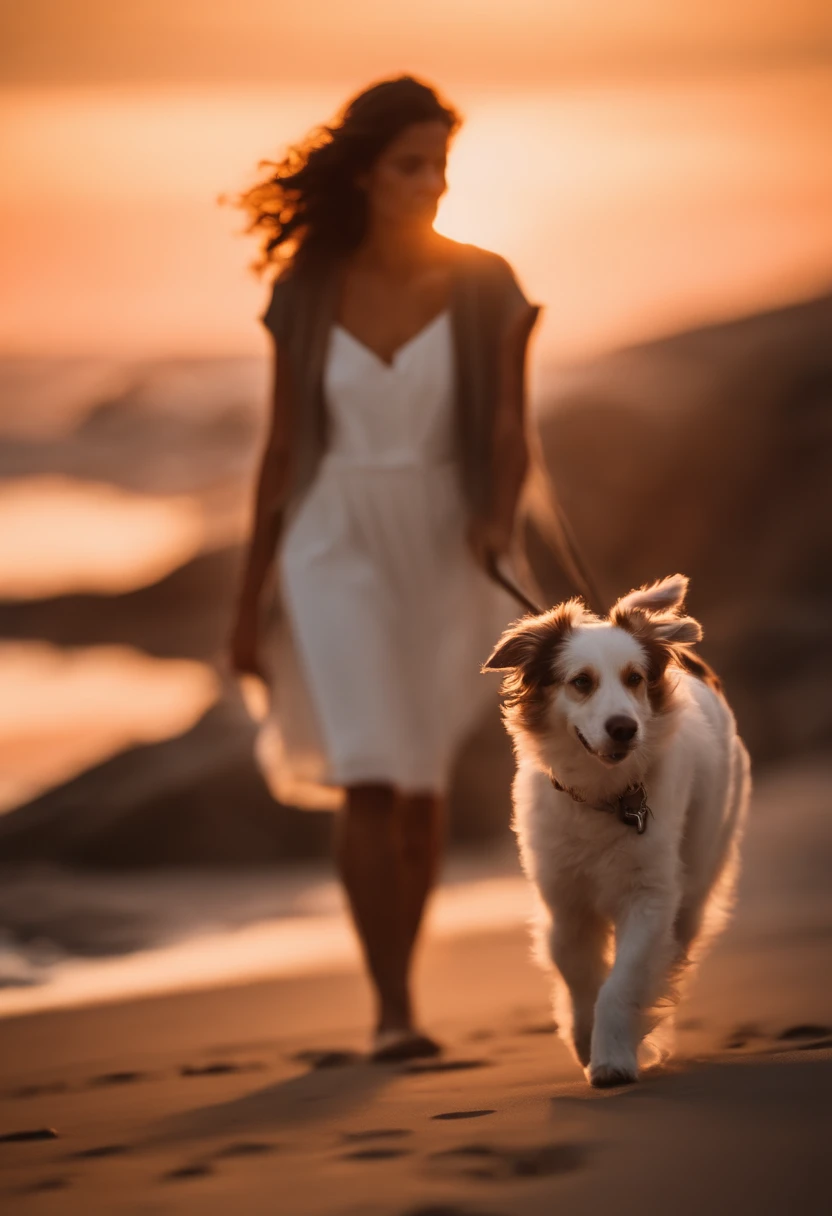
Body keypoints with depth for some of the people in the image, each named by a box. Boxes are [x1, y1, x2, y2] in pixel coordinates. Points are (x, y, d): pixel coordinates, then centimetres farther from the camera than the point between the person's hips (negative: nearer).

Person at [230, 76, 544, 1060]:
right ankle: (394, 1013, -14)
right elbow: (282, 449, 3)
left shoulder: (484, 286, -4)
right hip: (336, 548, -1)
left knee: (421, 788, 9)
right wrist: (249, 599, 4)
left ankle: (393, 996, 27)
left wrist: (499, 517, -28)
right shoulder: (307, 291, -2)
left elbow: (509, 432, -6)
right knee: (367, 776, -16)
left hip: (441, 552, 1)